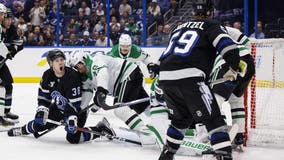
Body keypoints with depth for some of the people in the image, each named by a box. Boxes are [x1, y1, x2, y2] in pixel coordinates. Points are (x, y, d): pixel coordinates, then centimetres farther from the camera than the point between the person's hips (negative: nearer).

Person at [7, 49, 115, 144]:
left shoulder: (73, 77, -30)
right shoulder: (48, 75, -12)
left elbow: (75, 103, -29)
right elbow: (43, 95, -1)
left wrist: (71, 120, -37)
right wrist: (41, 111, -13)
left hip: (77, 110, -6)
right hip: (58, 108, 6)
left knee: (73, 138, -20)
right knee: (39, 124, 9)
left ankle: (100, 129, -3)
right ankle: (23, 130, 44)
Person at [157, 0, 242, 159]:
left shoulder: (180, 27, 28)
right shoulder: (212, 26, 8)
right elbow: (229, 47, -7)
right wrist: (233, 69, 10)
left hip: (165, 76, 7)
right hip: (189, 78, -7)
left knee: (181, 117, 27)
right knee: (212, 118, -2)